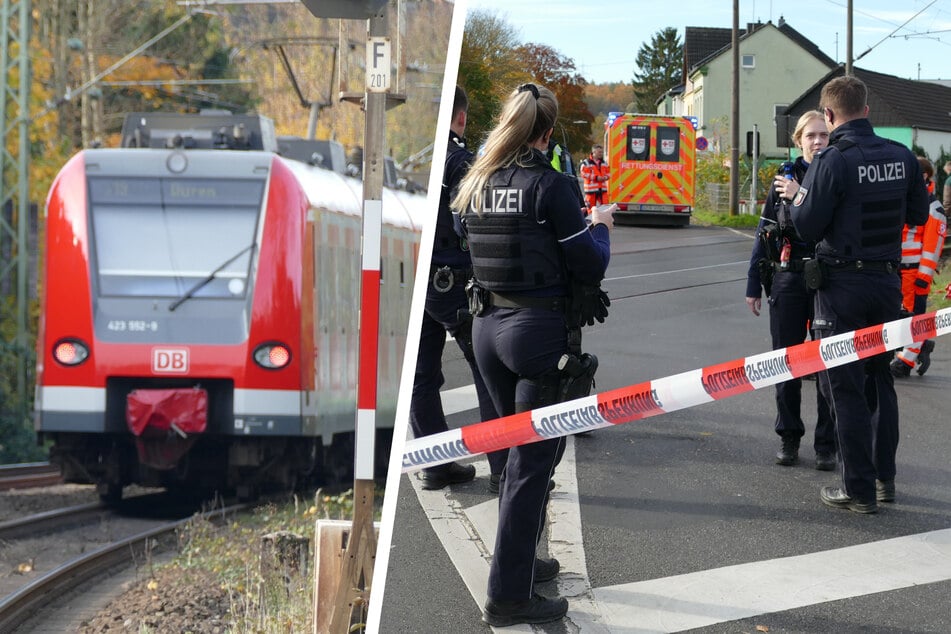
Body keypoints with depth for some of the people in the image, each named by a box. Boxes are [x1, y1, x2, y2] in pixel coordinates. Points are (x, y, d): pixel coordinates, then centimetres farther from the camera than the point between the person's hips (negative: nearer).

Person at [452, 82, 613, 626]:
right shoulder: (550, 185, -15)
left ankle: (520, 560, 34)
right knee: (534, 459, -2)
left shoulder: (478, 185, 7)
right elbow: (590, 265, -12)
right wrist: (600, 226, 8)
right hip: (541, 331, -7)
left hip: (489, 327, 7)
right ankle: (509, 596, -2)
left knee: (522, 449, 23)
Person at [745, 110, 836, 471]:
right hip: (788, 279, 2)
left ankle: (826, 444, 8)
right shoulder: (785, 178, 6)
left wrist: (800, 198, -19)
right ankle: (789, 439, 20)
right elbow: (765, 231, 9)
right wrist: (753, 284, 7)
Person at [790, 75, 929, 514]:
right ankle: (885, 477, 24)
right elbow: (918, 215, 11)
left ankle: (859, 490, 2)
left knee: (845, 386, 1)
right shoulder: (901, 157, 0)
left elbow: (807, 226, -16)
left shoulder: (832, 161, -17)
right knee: (879, 378, 19)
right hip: (889, 281, 6)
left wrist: (796, 199, 3)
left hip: (843, 284, -5)